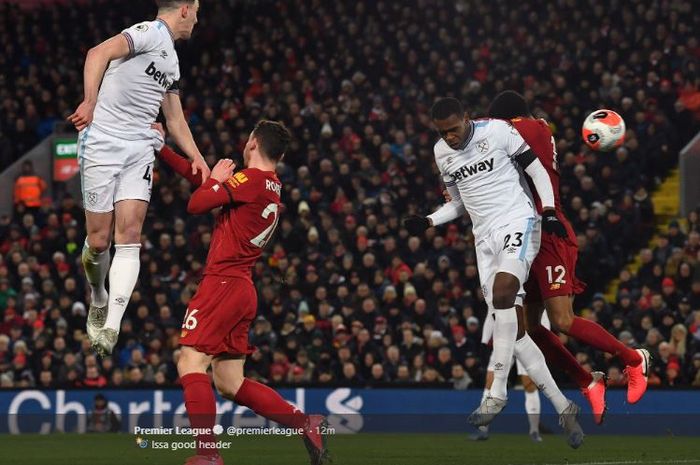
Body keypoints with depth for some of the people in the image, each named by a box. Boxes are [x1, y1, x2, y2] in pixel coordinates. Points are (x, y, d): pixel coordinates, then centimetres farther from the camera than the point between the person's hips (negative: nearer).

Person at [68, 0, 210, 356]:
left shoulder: (171, 61, 22)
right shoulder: (151, 32, -5)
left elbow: (175, 119, 31)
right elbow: (99, 53, -19)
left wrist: (197, 159, 21)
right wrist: (90, 102, -30)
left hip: (140, 149, 7)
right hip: (103, 143, -7)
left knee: (129, 238, -10)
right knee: (98, 240, -3)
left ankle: (111, 326, -17)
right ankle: (98, 299, 25)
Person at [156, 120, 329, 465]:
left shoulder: (250, 179, -10)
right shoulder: (272, 188, 18)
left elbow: (196, 204, -11)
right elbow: (200, 177, 24)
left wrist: (215, 180, 7)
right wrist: (160, 148, 27)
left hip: (223, 282, -9)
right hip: (244, 291, 9)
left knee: (190, 365, -13)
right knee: (229, 383, 11)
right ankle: (307, 424, 8)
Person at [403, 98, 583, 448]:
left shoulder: (498, 132, -5)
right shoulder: (442, 153, 11)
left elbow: (538, 172, 1)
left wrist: (549, 212, -11)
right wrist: (428, 222, 7)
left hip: (517, 222, -6)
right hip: (485, 236, 6)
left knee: (502, 292, -31)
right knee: (513, 329, -4)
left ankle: (497, 392, -26)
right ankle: (563, 407, 1)